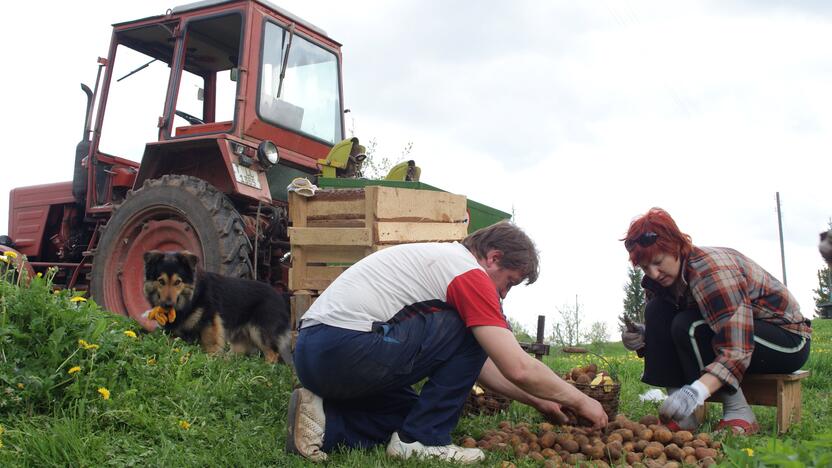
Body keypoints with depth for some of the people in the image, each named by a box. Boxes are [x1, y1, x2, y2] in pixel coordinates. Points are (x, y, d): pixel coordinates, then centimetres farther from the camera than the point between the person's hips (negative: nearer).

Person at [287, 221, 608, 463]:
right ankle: (420, 441, 0)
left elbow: (473, 362, 29)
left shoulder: (442, 259, 23)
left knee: (416, 412, 23)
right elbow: (518, 369, -10)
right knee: (472, 334, -2)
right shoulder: (470, 273, -6)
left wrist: (535, 400, 29)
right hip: (345, 348, -10)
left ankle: (328, 423, 8)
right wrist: (579, 400, 6)